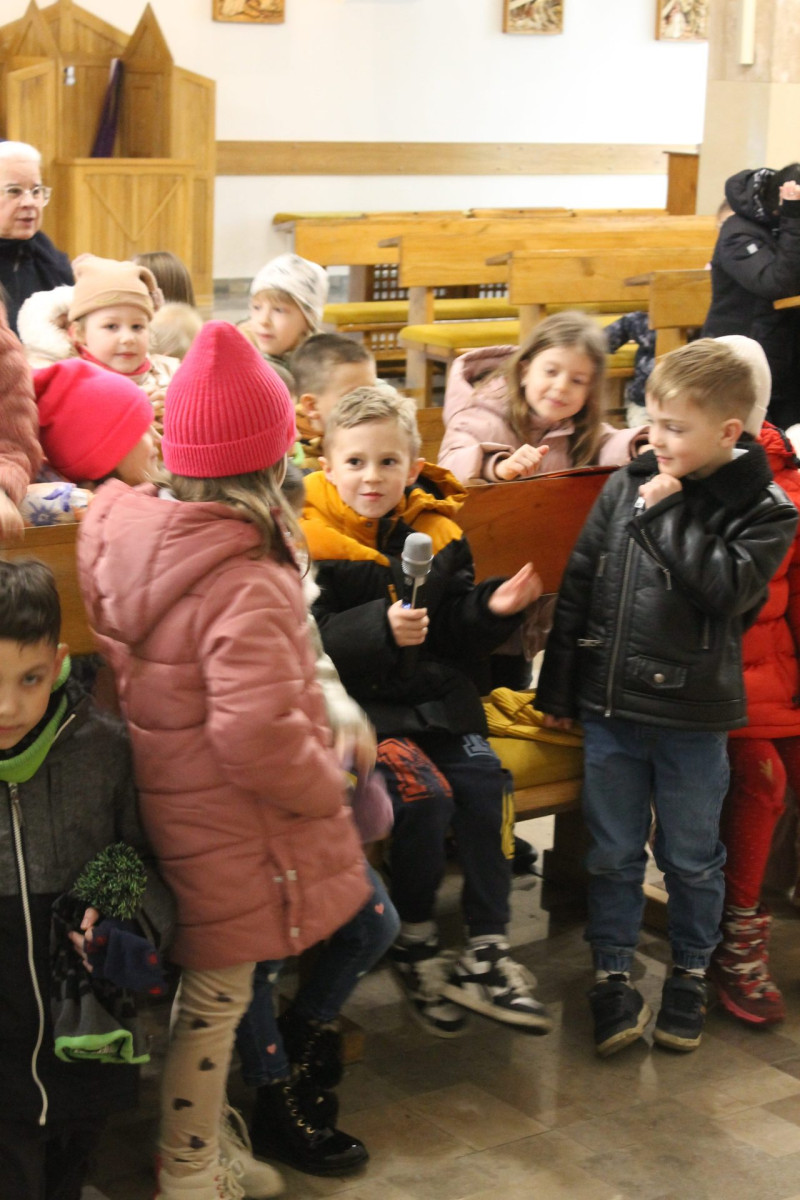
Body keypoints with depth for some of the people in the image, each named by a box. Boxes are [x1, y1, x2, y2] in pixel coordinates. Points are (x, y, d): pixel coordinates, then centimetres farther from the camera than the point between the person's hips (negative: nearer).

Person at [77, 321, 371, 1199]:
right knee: (217, 1001, 10)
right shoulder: (245, 586, -29)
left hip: (165, 810, 7)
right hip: (231, 845, -7)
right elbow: (258, 733, -35)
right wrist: (326, 788, -15)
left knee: (210, 990, 23)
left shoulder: (121, 536, -6)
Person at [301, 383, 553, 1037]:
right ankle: (415, 943, -1)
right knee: (423, 794, -24)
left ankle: (487, 952, -5)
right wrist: (379, 629, -29)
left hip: (436, 694, 5)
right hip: (358, 700, -5)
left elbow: (456, 636, 13)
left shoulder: (438, 532, 8)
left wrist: (491, 608, -7)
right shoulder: (313, 540, -8)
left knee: (485, 780, -16)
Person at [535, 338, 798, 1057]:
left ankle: (690, 974, 32)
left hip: (693, 716, -2)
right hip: (610, 707, 3)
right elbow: (579, 585, 5)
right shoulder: (627, 486, 1)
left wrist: (667, 513, -21)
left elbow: (726, 588, -24)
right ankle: (613, 977, 24)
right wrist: (559, 689, 6)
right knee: (612, 853, 11)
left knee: (691, 857, 13)